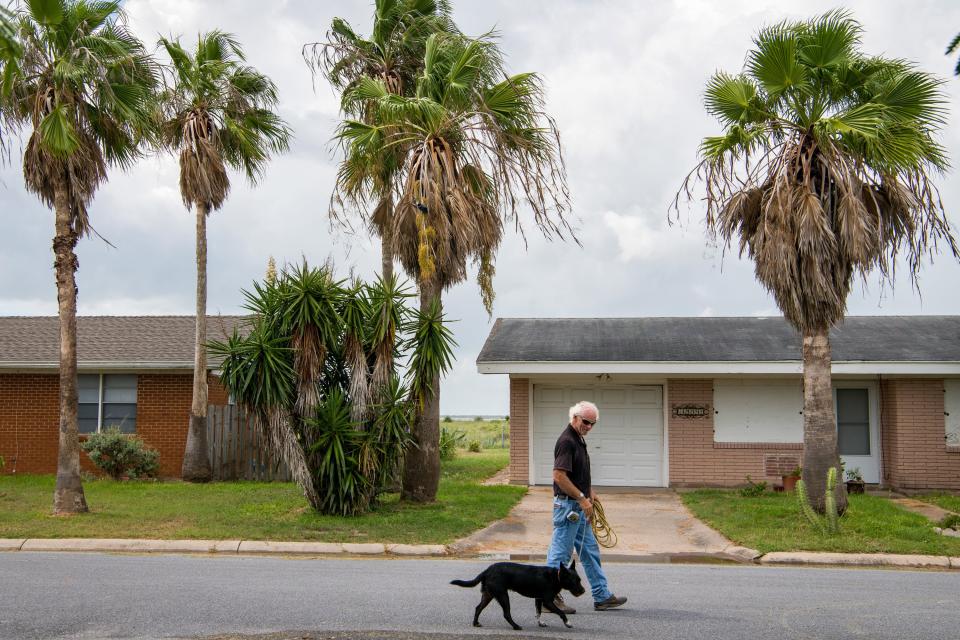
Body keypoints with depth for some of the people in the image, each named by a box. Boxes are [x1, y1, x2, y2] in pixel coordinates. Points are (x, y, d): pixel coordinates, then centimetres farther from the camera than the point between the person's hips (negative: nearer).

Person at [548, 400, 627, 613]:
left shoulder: (579, 439, 13)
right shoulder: (566, 441, -19)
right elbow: (559, 476, -25)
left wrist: (589, 491, 14)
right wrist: (582, 498, -21)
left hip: (579, 507, 10)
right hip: (567, 505, -10)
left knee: (590, 551, 15)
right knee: (560, 554, -2)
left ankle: (602, 596, 22)